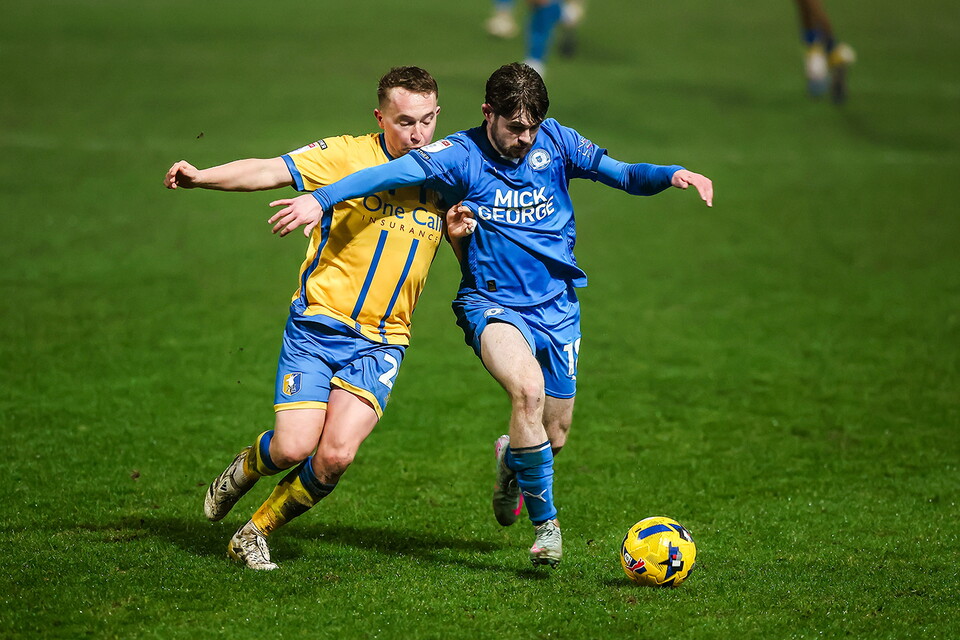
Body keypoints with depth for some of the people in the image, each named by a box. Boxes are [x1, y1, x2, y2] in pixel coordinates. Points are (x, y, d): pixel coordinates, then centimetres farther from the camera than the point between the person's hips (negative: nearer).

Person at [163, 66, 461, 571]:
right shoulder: (347, 156, -6)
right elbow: (269, 171, -14)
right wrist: (200, 177, -29)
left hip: (381, 344, 2)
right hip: (317, 325, -2)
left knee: (336, 456, -15)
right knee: (293, 448, -13)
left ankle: (256, 533, 10)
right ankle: (244, 468, 25)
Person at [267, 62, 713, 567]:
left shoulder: (556, 142, 0)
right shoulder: (463, 156, -11)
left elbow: (623, 175, 3)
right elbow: (394, 173, -23)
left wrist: (672, 175, -17)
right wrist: (321, 199, -36)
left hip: (558, 307, 4)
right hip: (493, 303, -4)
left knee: (554, 434, 11)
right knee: (527, 388, -33)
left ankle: (511, 460, 50)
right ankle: (545, 522, -19)